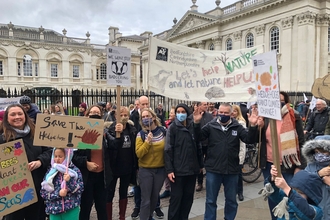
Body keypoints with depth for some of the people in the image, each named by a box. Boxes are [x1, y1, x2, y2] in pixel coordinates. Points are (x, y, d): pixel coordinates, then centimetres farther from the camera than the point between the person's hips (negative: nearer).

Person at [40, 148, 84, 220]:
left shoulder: (75, 170, -2)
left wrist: (70, 181, -21)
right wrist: (58, 193, -13)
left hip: (71, 209, -2)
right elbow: (43, 192, 1)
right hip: (54, 209, 2)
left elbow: (80, 190, -6)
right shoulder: (50, 172, 3)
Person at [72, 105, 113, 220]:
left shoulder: (104, 133, 5)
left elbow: (114, 148, -4)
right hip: (87, 176, -4)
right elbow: (72, 154, -10)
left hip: (101, 175, 4)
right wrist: (86, 163, -19)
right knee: (85, 208, 11)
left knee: (102, 207, 17)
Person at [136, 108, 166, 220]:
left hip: (160, 169, 3)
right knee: (146, 199, 0)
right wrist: (147, 142, -26)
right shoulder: (141, 134, -9)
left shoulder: (163, 131, -4)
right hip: (145, 170, -3)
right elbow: (138, 154, -17)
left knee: (155, 197, 19)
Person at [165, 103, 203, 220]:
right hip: (178, 169, -4)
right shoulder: (172, 128, -5)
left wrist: (200, 165, 11)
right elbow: (168, 150, -9)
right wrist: (169, 169, -14)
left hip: (192, 169, 4)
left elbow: (198, 147, 11)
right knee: (176, 197, 3)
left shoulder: (193, 127, 5)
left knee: (188, 197, 14)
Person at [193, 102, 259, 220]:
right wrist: (197, 123, -25)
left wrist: (253, 126, -24)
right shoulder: (211, 126, -2)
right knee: (210, 200, 13)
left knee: (231, 200, 19)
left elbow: (249, 139, -7)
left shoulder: (237, 127, 0)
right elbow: (199, 137, -9)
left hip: (231, 170, 1)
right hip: (213, 170, -1)